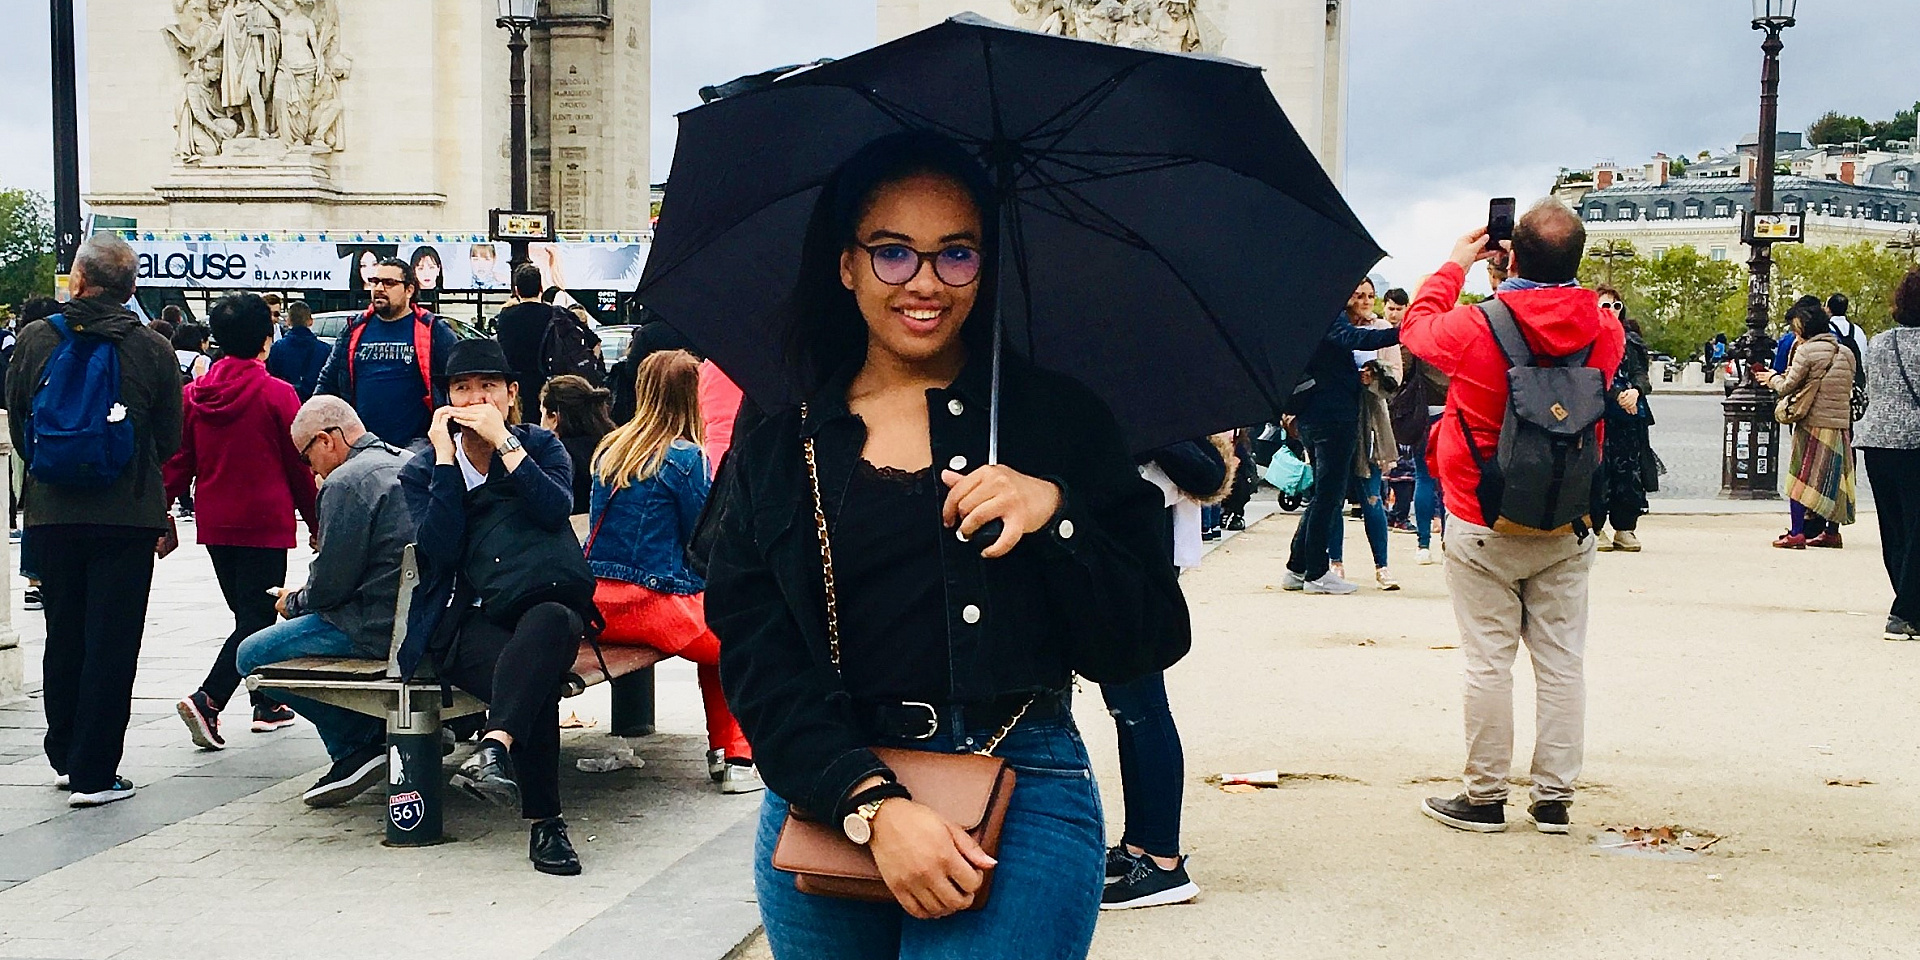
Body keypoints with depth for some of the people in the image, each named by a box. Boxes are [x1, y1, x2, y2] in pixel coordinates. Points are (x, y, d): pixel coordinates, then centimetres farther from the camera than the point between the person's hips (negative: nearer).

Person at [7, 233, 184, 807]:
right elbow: (170, 441, 1)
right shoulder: (154, 350, -7)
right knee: (112, 641, 3)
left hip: (51, 510, 3)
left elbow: (16, 425, 7)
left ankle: (65, 757, 29)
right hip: (127, 516, -3)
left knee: (64, 634, 18)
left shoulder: (35, 340, -2)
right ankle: (94, 775, 3)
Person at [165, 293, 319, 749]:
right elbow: (300, 466, -5)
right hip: (265, 523, -6)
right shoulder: (277, 394, -10)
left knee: (248, 611, 18)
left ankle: (266, 704, 25)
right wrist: (316, 522, 5)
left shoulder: (195, 393, 3)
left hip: (214, 524, 6)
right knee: (257, 618, -3)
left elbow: (179, 460, 5)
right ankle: (206, 699, -19)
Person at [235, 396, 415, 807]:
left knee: (252, 656, 0)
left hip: (378, 627, -10)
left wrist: (294, 602, 7)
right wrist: (305, 600, 27)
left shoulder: (346, 482, -14)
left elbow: (331, 584, -15)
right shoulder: (408, 462, 15)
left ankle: (359, 746, -2)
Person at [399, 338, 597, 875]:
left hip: (546, 606, 1)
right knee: (536, 686, -35)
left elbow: (556, 508, -7)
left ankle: (496, 747, -56)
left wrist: (502, 442, -10)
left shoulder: (541, 447, 16)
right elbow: (437, 551, -5)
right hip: (467, 621, 0)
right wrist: (446, 458, -4)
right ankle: (545, 824, -32)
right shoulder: (422, 471, 14)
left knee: (549, 621, -40)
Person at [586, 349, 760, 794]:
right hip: (655, 607, -7)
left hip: (597, 605, 7)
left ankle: (721, 751, 28)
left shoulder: (609, 449, 10)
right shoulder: (685, 457, -11)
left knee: (712, 633, 28)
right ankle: (737, 758, 14)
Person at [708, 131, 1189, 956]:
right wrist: (872, 804, -16)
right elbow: (757, 658, -2)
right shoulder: (775, 447, 6)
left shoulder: (1058, 417, 4)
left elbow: (1151, 643, 0)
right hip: (822, 796, 2)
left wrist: (1053, 513, -15)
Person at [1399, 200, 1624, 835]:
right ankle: (1554, 796, 14)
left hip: (1483, 529, -3)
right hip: (1566, 529, 3)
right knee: (1562, 660, 8)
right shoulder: (1605, 333, -7)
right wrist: (1555, 273, 18)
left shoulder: (1473, 329, -17)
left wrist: (1456, 265, 17)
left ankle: (1485, 796, 11)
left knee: (1489, 660, 3)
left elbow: (1415, 327, 6)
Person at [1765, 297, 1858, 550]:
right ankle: (1831, 531, 18)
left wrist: (1773, 378, 16)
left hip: (1812, 424, -6)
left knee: (1801, 477, 0)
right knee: (1833, 479, 13)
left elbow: (1787, 387, -8)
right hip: (1841, 423, 6)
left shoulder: (1807, 351, -11)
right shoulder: (1846, 353, 9)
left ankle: (1796, 533, -4)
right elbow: (1848, 389, 17)